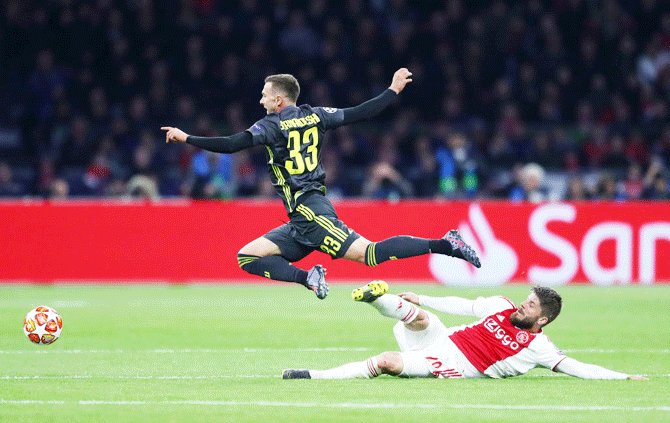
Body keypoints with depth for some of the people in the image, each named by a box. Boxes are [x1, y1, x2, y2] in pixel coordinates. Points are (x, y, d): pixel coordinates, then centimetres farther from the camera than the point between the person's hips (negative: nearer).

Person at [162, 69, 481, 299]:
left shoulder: (273, 125, -6)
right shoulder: (314, 116, 14)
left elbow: (232, 144, -15)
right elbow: (361, 113, 17)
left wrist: (186, 139, -9)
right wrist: (394, 90, 30)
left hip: (309, 212, -9)